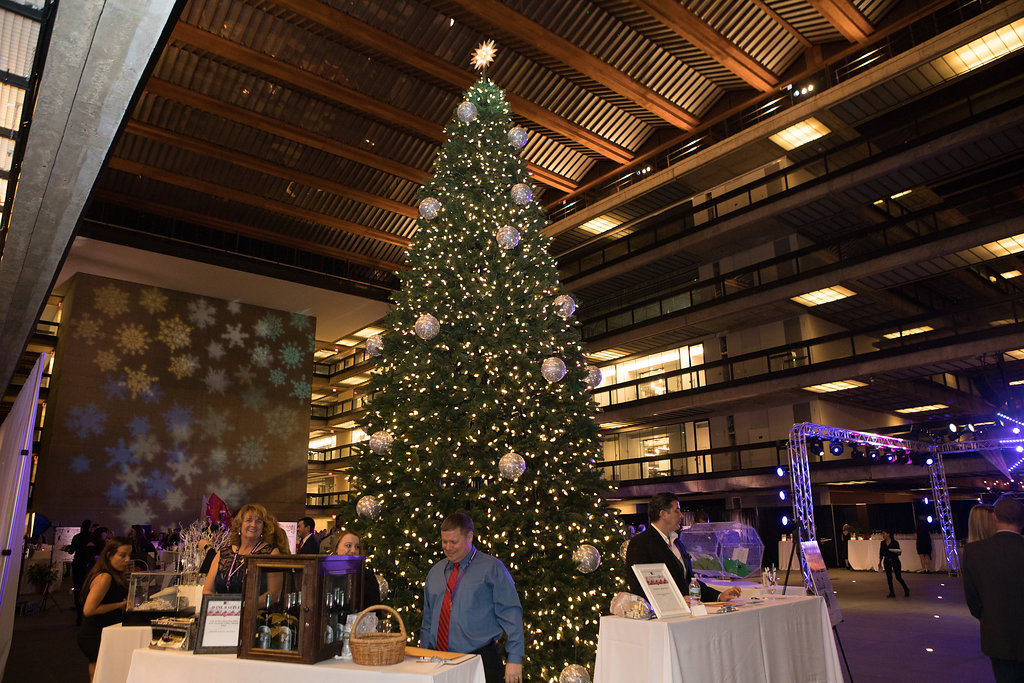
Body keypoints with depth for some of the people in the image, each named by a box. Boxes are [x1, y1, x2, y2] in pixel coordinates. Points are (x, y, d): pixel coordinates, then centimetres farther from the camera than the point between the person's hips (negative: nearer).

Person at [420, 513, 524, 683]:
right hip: (439, 661, 4)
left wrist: (514, 660, -13)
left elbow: (511, 615, -8)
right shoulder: (435, 572, 13)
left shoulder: (492, 568, -4)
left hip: (481, 663, -4)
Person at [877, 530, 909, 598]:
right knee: (889, 577, 2)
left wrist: (897, 552, -28)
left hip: (895, 561, -4)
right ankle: (891, 593, 9)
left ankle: (906, 590, 20)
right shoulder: (883, 543, 5)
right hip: (887, 562, 4)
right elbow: (881, 553, 12)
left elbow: (899, 552, -5)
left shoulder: (895, 542, -8)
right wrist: (880, 562, 11)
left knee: (898, 577, -4)